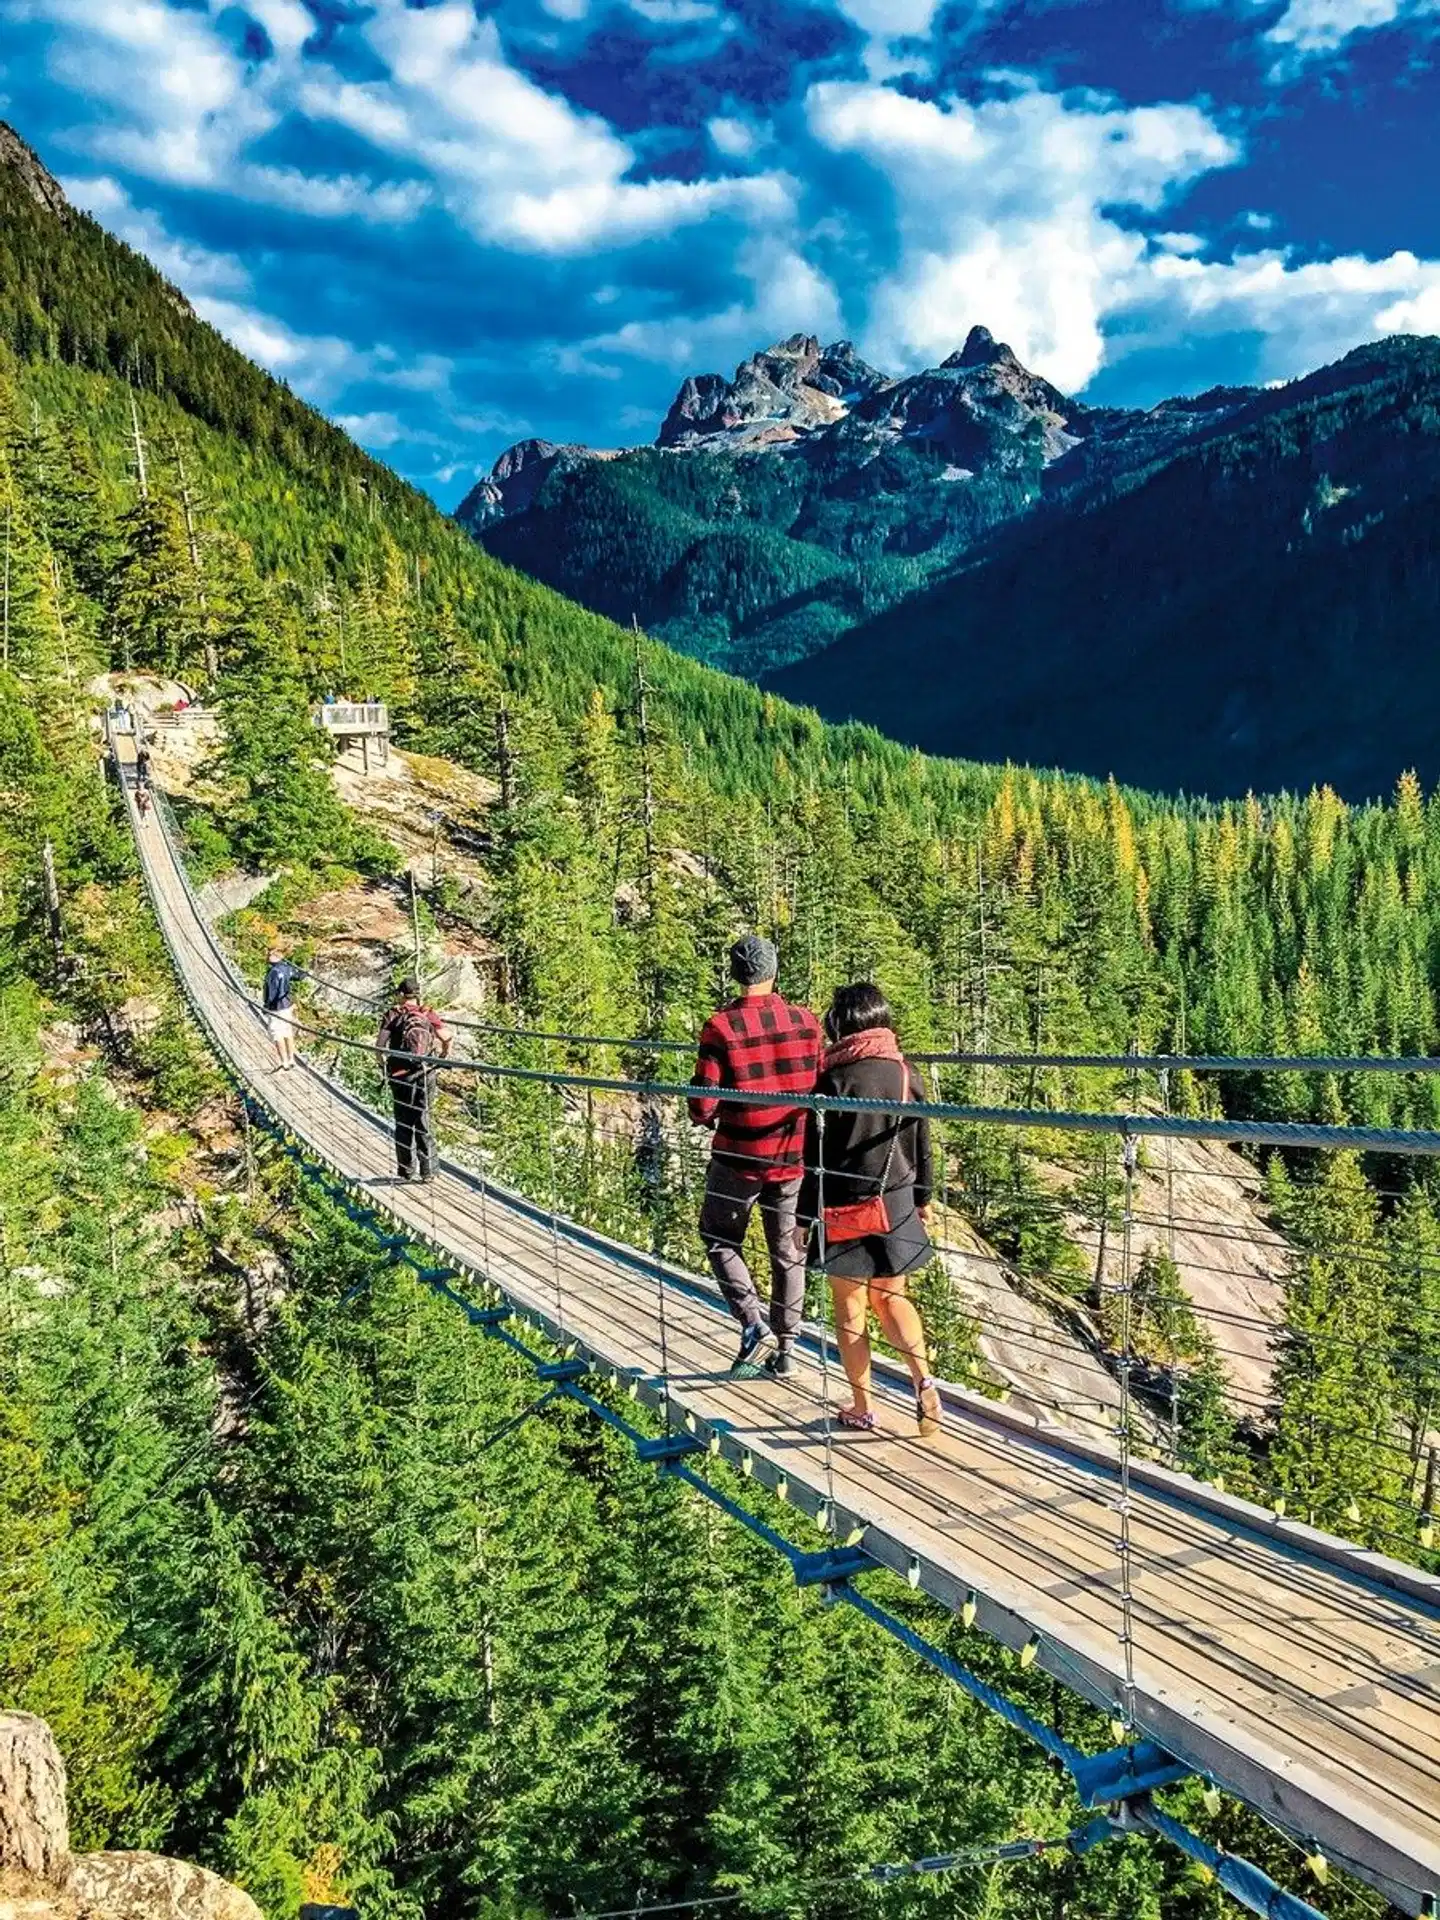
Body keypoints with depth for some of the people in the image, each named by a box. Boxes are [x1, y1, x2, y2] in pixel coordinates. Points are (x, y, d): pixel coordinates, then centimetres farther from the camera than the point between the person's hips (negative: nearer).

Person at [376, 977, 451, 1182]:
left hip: (400, 1074, -1)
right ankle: (428, 1169, 1)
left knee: (403, 1123, 8)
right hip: (425, 1074, 1)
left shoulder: (394, 1014, -1)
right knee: (423, 1121, 6)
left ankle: (405, 1170, 12)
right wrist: (443, 1055, 11)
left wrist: (383, 1062, 6)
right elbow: (446, 1037, -7)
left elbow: (380, 1042, -10)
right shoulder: (428, 1014, 4)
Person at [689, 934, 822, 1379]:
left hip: (738, 1157, -3)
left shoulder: (720, 1027, -14)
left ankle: (754, 1325, 2)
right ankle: (785, 1347, 22)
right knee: (788, 1250, 16)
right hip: (793, 1157, 3)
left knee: (720, 1239, 17)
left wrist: (708, 1117, 8)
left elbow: (702, 1106, -14)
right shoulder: (806, 1021, -4)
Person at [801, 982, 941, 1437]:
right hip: (896, 1205, 4)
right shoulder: (905, 1072, -1)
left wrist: (807, 1214, -3)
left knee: (851, 1309, 9)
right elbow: (921, 1142, 7)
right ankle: (924, 1381, 2)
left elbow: (818, 1155, -12)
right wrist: (923, 1197, 20)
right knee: (891, 1296, 20)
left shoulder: (835, 1079, -15)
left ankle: (862, 1408, 18)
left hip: (845, 1210, -4)